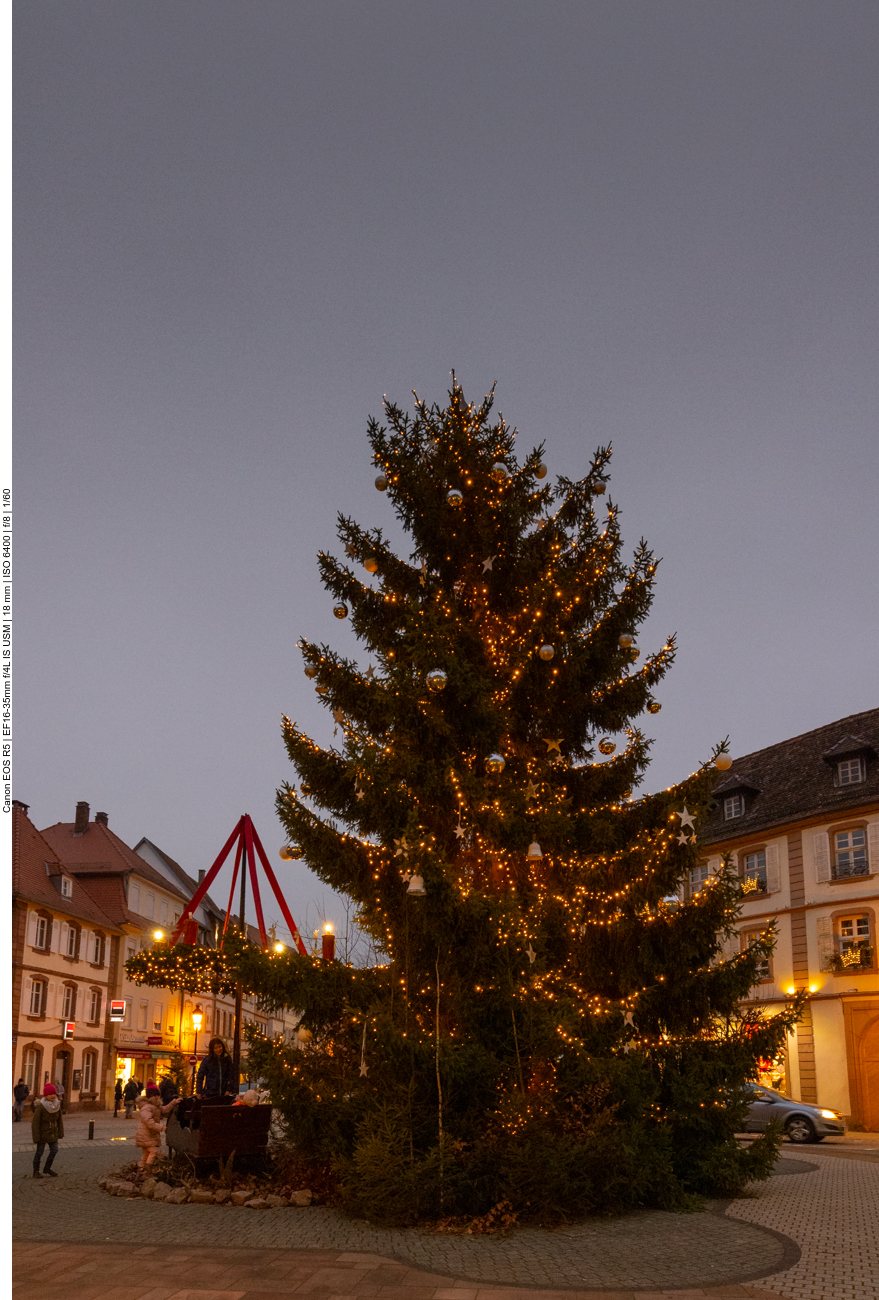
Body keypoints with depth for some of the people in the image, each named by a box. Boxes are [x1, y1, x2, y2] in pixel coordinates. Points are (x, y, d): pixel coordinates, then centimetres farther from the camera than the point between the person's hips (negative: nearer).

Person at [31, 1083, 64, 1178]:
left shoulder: (57, 1105, -7)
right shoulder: (40, 1107, -24)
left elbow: (60, 1120, 3)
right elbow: (35, 1122, -20)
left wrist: (60, 1133, 3)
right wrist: (36, 1137, -18)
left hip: (52, 1133, 5)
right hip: (42, 1133, -5)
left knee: (54, 1150, 8)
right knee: (39, 1151, 7)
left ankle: (47, 1168, 27)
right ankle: (36, 1171, 22)